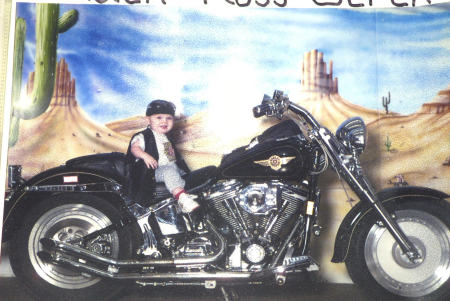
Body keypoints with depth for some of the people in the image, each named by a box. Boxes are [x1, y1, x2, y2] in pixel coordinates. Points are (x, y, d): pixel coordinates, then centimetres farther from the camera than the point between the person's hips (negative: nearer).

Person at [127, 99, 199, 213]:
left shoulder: (167, 138, 23)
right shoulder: (144, 136, -2)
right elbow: (134, 148, -18)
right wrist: (145, 155, -35)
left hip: (173, 167, 10)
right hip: (154, 170, -10)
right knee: (170, 171, -33)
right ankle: (181, 197, -47)